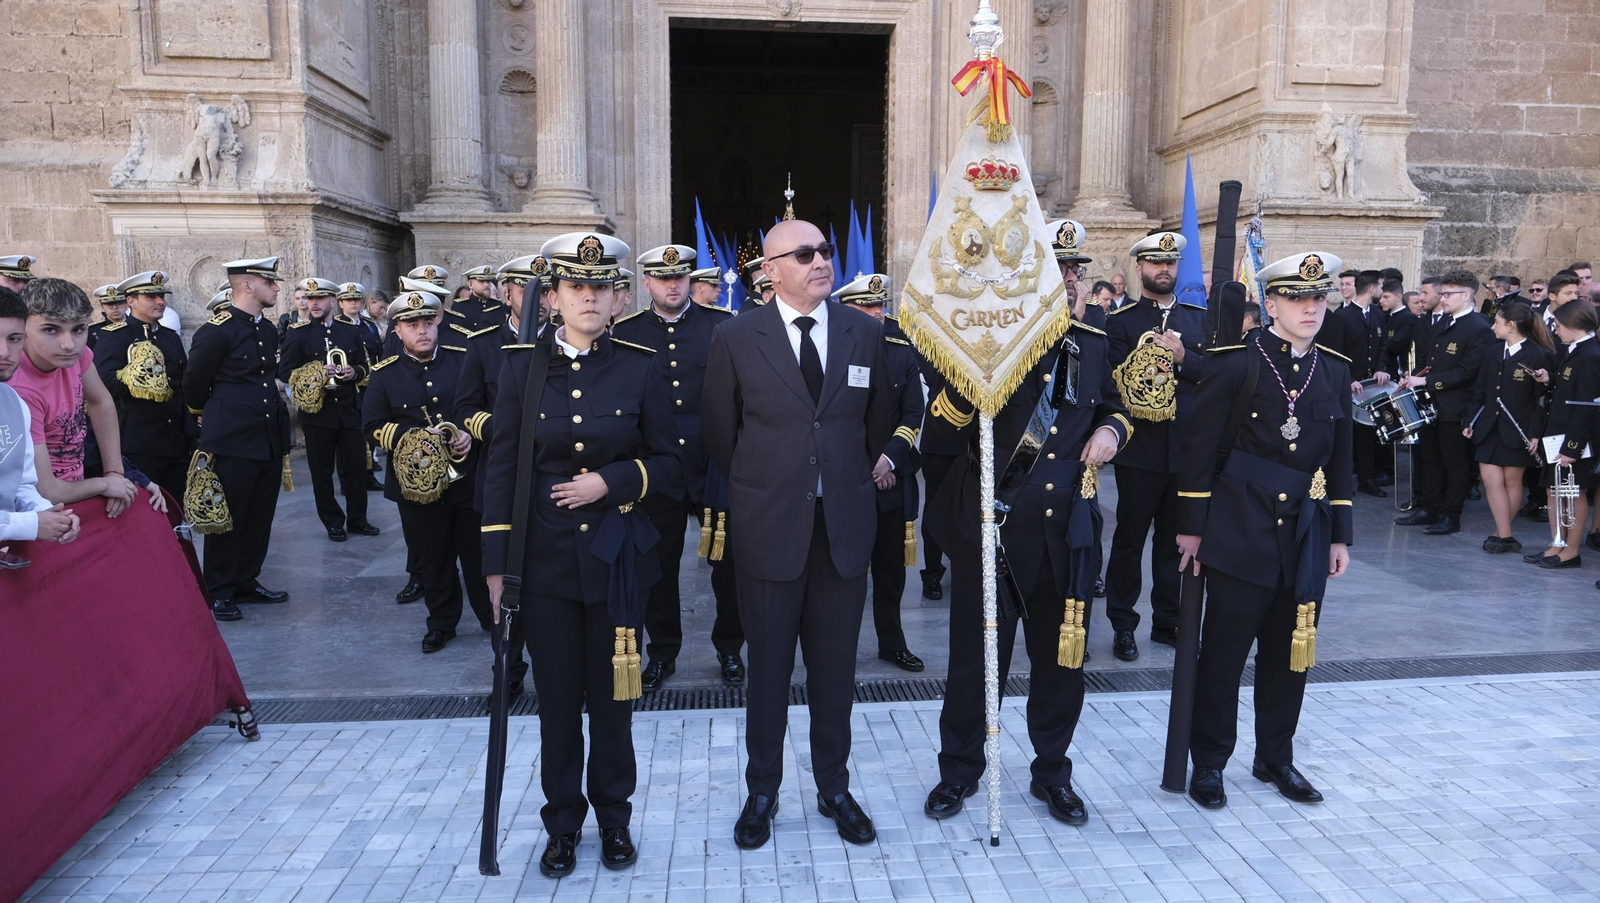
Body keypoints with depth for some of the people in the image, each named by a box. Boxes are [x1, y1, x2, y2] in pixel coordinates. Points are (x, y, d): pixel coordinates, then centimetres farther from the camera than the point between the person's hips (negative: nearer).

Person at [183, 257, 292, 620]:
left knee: (259, 518, 14)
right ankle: (218, 592, 16)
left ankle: (247, 582, 27)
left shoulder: (269, 330, 11)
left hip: (269, 438, 7)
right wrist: (207, 416, 11)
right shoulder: (216, 330, -12)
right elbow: (193, 383, -3)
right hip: (233, 440, -7)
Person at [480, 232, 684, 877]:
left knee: (611, 695, 10)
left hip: (616, 557, 0)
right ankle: (563, 825, 28)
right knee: (557, 698, 10)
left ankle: (614, 818, 30)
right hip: (546, 558, 1)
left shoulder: (640, 367, -1)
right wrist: (496, 562, -1)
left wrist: (612, 481, -15)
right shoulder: (523, 366, 1)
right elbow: (502, 467, 2)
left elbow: (670, 464, 2)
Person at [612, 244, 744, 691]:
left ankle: (729, 646, 25)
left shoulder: (723, 325, 2)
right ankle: (662, 652, 27)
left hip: (716, 465, 0)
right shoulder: (624, 333, 4)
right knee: (658, 563, 9)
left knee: (730, 558, 5)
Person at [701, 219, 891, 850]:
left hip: (845, 525, 2)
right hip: (769, 527, -2)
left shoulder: (865, 333, 4)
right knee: (768, 666, 9)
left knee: (835, 665, 11)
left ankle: (834, 787, 29)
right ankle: (762, 791, 26)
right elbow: (718, 430, 6)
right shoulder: (736, 338, -3)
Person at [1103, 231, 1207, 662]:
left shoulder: (1199, 319, 13)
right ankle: (1123, 626, 14)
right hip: (1141, 449, -4)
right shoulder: (1120, 321, 0)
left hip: (1188, 448, 4)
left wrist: (1182, 358, -13)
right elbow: (1116, 380, -9)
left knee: (1175, 540, 12)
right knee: (1129, 538, 4)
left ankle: (1168, 622, 24)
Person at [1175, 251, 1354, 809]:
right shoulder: (1235, 364, -6)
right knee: (1224, 651, 2)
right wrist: (1191, 526, -9)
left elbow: (1340, 461, 14)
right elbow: (1200, 449, -7)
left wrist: (1340, 536, 12)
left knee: (1289, 654, 13)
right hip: (1241, 533, -5)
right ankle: (1209, 762, 16)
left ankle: (1276, 758, 29)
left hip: (1306, 537, 5)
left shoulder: (1335, 372, 10)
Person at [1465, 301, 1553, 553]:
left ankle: (1501, 534, 13)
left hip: (1518, 431, -5)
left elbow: (1542, 398, -10)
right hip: (1489, 427, 5)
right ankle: (1504, 535, 3)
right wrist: (1471, 422, 6)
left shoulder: (1539, 355, -9)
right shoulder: (1493, 352, 9)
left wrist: (1536, 434, -15)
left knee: (1512, 480, 6)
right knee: (1491, 479, -2)